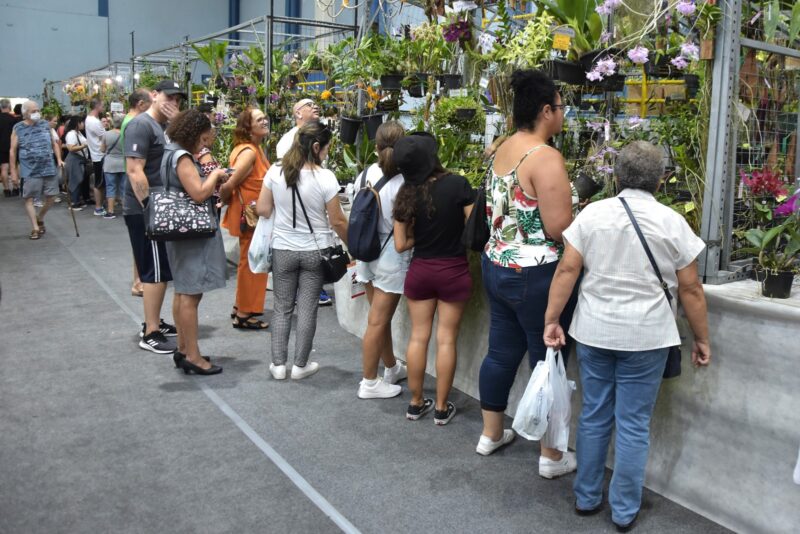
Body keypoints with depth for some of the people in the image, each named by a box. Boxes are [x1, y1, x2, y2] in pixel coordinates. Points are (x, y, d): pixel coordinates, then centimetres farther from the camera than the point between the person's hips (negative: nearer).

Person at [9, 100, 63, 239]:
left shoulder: (45, 125, 7)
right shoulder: (18, 128, -2)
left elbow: (54, 143, 16)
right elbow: (12, 151, -1)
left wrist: (59, 159, 2)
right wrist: (13, 171, -5)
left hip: (49, 168, 3)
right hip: (30, 171, -3)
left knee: (51, 197, 6)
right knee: (29, 198, -2)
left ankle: (40, 219, 31)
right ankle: (35, 228, 6)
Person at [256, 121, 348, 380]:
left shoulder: (275, 172, -6)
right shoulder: (325, 177, -15)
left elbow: (263, 210, 1)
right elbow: (337, 221, -9)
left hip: (283, 249, 3)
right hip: (315, 251, -2)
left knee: (282, 307, 13)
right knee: (307, 308, 8)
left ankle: (278, 364, 17)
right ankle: (300, 364, 17)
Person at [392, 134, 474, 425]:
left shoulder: (406, 195, -6)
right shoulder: (458, 184, -15)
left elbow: (401, 245, -2)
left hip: (420, 271, 3)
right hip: (454, 272, -2)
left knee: (418, 337, 13)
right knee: (446, 340, 7)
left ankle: (416, 403, 23)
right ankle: (442, 408, 17)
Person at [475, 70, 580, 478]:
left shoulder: (501, 151, 8)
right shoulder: (545, 158, -19)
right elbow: (559, 228, -23)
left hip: (497, 266, 9)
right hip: (536, 276, -8)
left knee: (501, 352, 19)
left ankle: (490, 434, 34)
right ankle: (552, 456, 18)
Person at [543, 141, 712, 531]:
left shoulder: (591, 214, -1)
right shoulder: (672, 223, -4)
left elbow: (567, 270, -4)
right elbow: (690, 289, -1)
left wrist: (552, 319, 1)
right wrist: (701, 339, 8)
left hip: (594, 332, 2)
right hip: (646, 337, -2)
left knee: (594, 416, 14)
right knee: (634, 424, 7)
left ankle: (586, 498, 27)